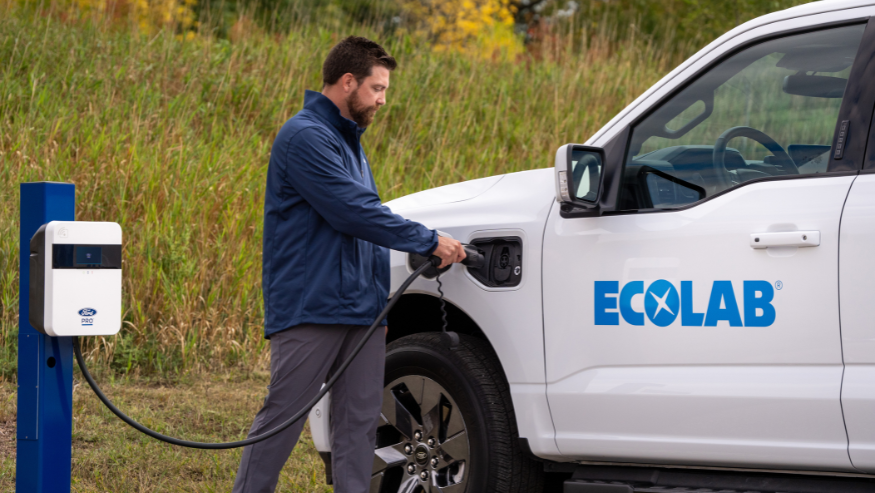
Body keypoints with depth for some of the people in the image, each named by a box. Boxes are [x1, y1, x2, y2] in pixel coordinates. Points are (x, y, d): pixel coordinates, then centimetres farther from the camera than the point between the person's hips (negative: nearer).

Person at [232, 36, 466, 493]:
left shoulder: (348, 139, 20)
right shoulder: (305, 137, -12)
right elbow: (353, 212, -19)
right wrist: (429, 241, -13)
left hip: (361, 307, 9)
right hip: (310, 307, -9)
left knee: (359, 420, 6)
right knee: (282, 418, -6)